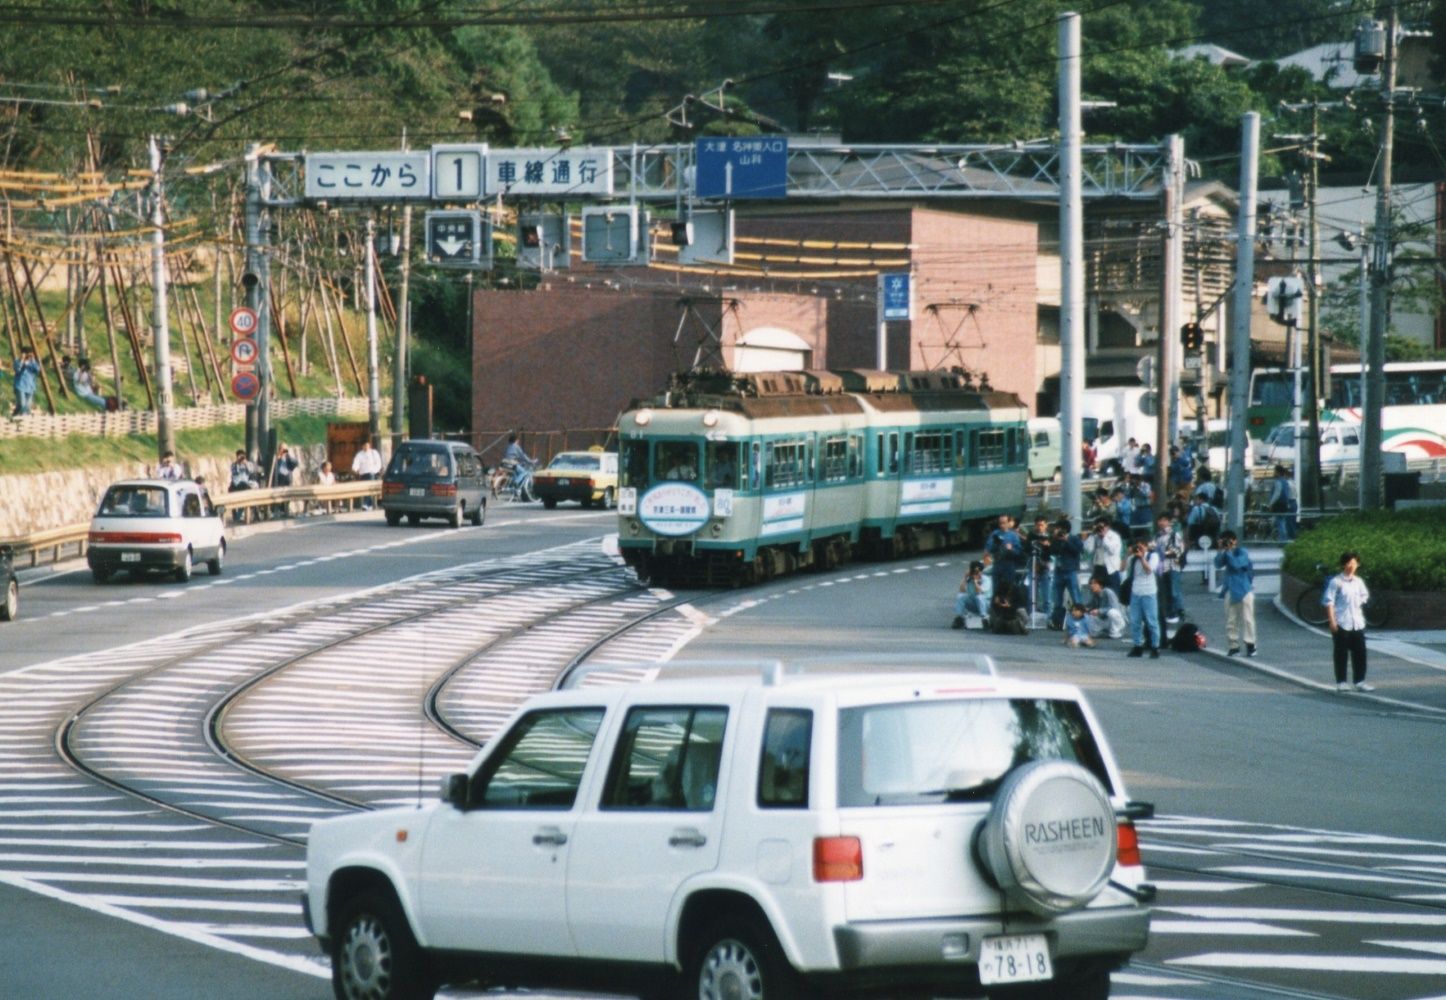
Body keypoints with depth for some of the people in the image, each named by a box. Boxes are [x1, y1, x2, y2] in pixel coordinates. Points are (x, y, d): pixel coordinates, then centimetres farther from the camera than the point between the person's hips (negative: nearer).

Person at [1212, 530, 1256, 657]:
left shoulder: (1242, 553, -9)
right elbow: (1218, 564, -2)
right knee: (1230, 620, 5)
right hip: (1230, 590, 6)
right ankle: (1234, 645, 10)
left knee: (1247, 618, -3)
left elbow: (1236, 564, -25)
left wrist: (1229, 551, -19)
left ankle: (1250, 644, 3)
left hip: (1244, 590, -6)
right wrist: (1221, 551, -11)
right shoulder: (1226, 554, 8)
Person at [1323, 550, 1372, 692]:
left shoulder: (1358, 582, 8)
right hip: (1341, 624, -5)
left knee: (1359, 653, 4)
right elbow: (1329, 601, -10)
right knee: (1341, 654, 0)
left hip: (1357, 623, 5)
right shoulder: (1336, 582, -8)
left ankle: (1360, 681, 10)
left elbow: (1364, 596, 25)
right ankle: (1341, 682, 5)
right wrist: (1332, 621, -15)